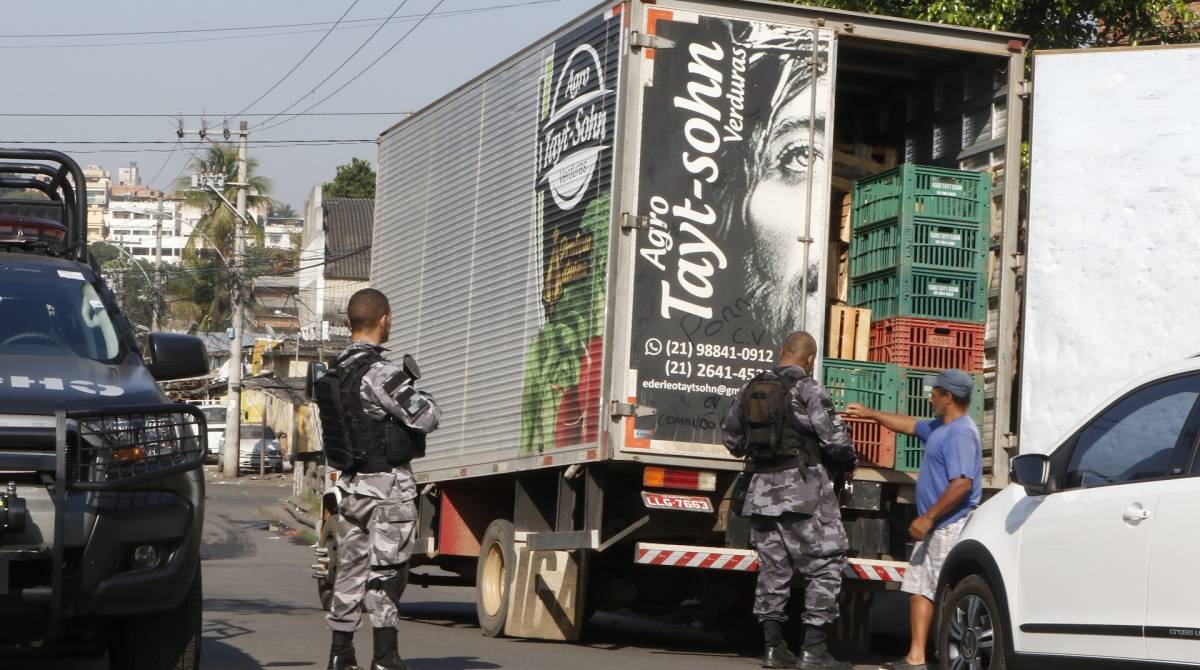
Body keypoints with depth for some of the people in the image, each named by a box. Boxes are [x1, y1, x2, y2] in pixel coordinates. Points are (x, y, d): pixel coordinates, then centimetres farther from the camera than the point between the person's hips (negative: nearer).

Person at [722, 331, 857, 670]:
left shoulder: (751, 390, 9)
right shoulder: (807, 391, -11)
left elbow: (732, 440, 17)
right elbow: (835, 439, -14)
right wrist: (849, 463, 6)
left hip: (763, 489, 7)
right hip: (803, 490, -7)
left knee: (772, 567, 12)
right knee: (824, 566, 0)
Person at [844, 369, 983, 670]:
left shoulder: (961, 433, -17)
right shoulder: (941, 428, 15)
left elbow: (962, 483, -26)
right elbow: (911, 425, 34)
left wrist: (928, 517, -23)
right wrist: (870, 414, 37)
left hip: (951, 528, -11)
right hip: (935, 529, 11)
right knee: (919, 586, 9)